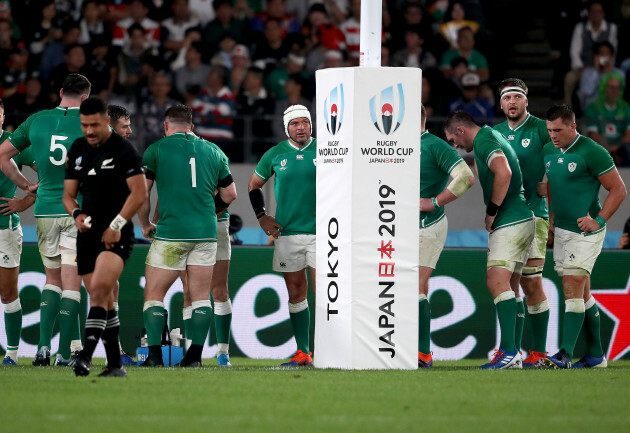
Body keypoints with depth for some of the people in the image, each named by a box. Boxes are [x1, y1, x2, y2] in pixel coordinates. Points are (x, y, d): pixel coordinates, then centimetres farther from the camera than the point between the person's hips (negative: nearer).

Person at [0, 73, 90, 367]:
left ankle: (43, 345, 0)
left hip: (45, 210, 3)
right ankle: (65, 352, -4)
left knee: (53, 279, 15)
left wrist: (26, 185, 15)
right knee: (71, 283, 0)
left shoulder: (37, 120, 4)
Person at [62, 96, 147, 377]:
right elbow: (68, 193, 18)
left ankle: (86, 355, -32)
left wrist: (116, 225, -15)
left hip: (115, 236, -6)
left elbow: (139, 193, -9)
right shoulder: (77, 149, 13)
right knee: (103, 302, 7)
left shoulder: (123, 150, -6)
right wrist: (76, 214, -4)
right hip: (88, 235, 6)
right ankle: (115, 365, 12)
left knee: (100, 289, -23)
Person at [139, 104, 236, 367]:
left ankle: (154, 354, -4)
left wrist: (145, 225, 14)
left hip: (170, 232, -3)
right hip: (206, 232, 3)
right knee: (200, 296, 8)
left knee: (154, 294, 4)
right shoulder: (213, 152, 11)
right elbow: (229, 195, 16)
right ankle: (195, 354, 3)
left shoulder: (156, 150, 1)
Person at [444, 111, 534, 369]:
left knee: (497, 281, -16)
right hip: (520, 220, 10)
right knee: (502, 284, 10)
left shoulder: (483, 141, -11)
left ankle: (508, 350, -22)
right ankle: (511, 355, 10)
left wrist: (491, 212, -16)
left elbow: (504, 173, -27)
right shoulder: (491, 137, 20)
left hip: (510, 222, -10)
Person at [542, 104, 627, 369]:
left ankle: (565, 354, -17)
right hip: (561, 230, 7)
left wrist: (599, 220, -14)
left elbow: (618, 189, -9)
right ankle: (595, 354, 17)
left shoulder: (592, 152, -12)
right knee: (582, 292, 11)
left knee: (572, 287, -14)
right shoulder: (548, 151, 9)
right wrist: (551, 215, 15)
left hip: (585, 232, -7)